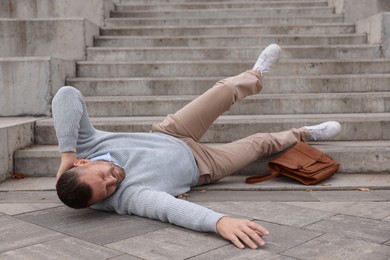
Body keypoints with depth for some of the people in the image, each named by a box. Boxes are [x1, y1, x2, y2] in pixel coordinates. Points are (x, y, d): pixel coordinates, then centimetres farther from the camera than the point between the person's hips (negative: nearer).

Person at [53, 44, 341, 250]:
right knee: (259, 144, 12)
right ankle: (301, 134, 45)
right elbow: (171, 208, -59)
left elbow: (67, 94, -41)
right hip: (196, 165, -4)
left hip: (169, 135, 5)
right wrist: (221, 221, -74)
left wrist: (67, 153, -45)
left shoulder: (84, 146, -30)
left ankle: (256, 74, 46)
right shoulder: (127, 196, -43)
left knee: (227, 90, 9)